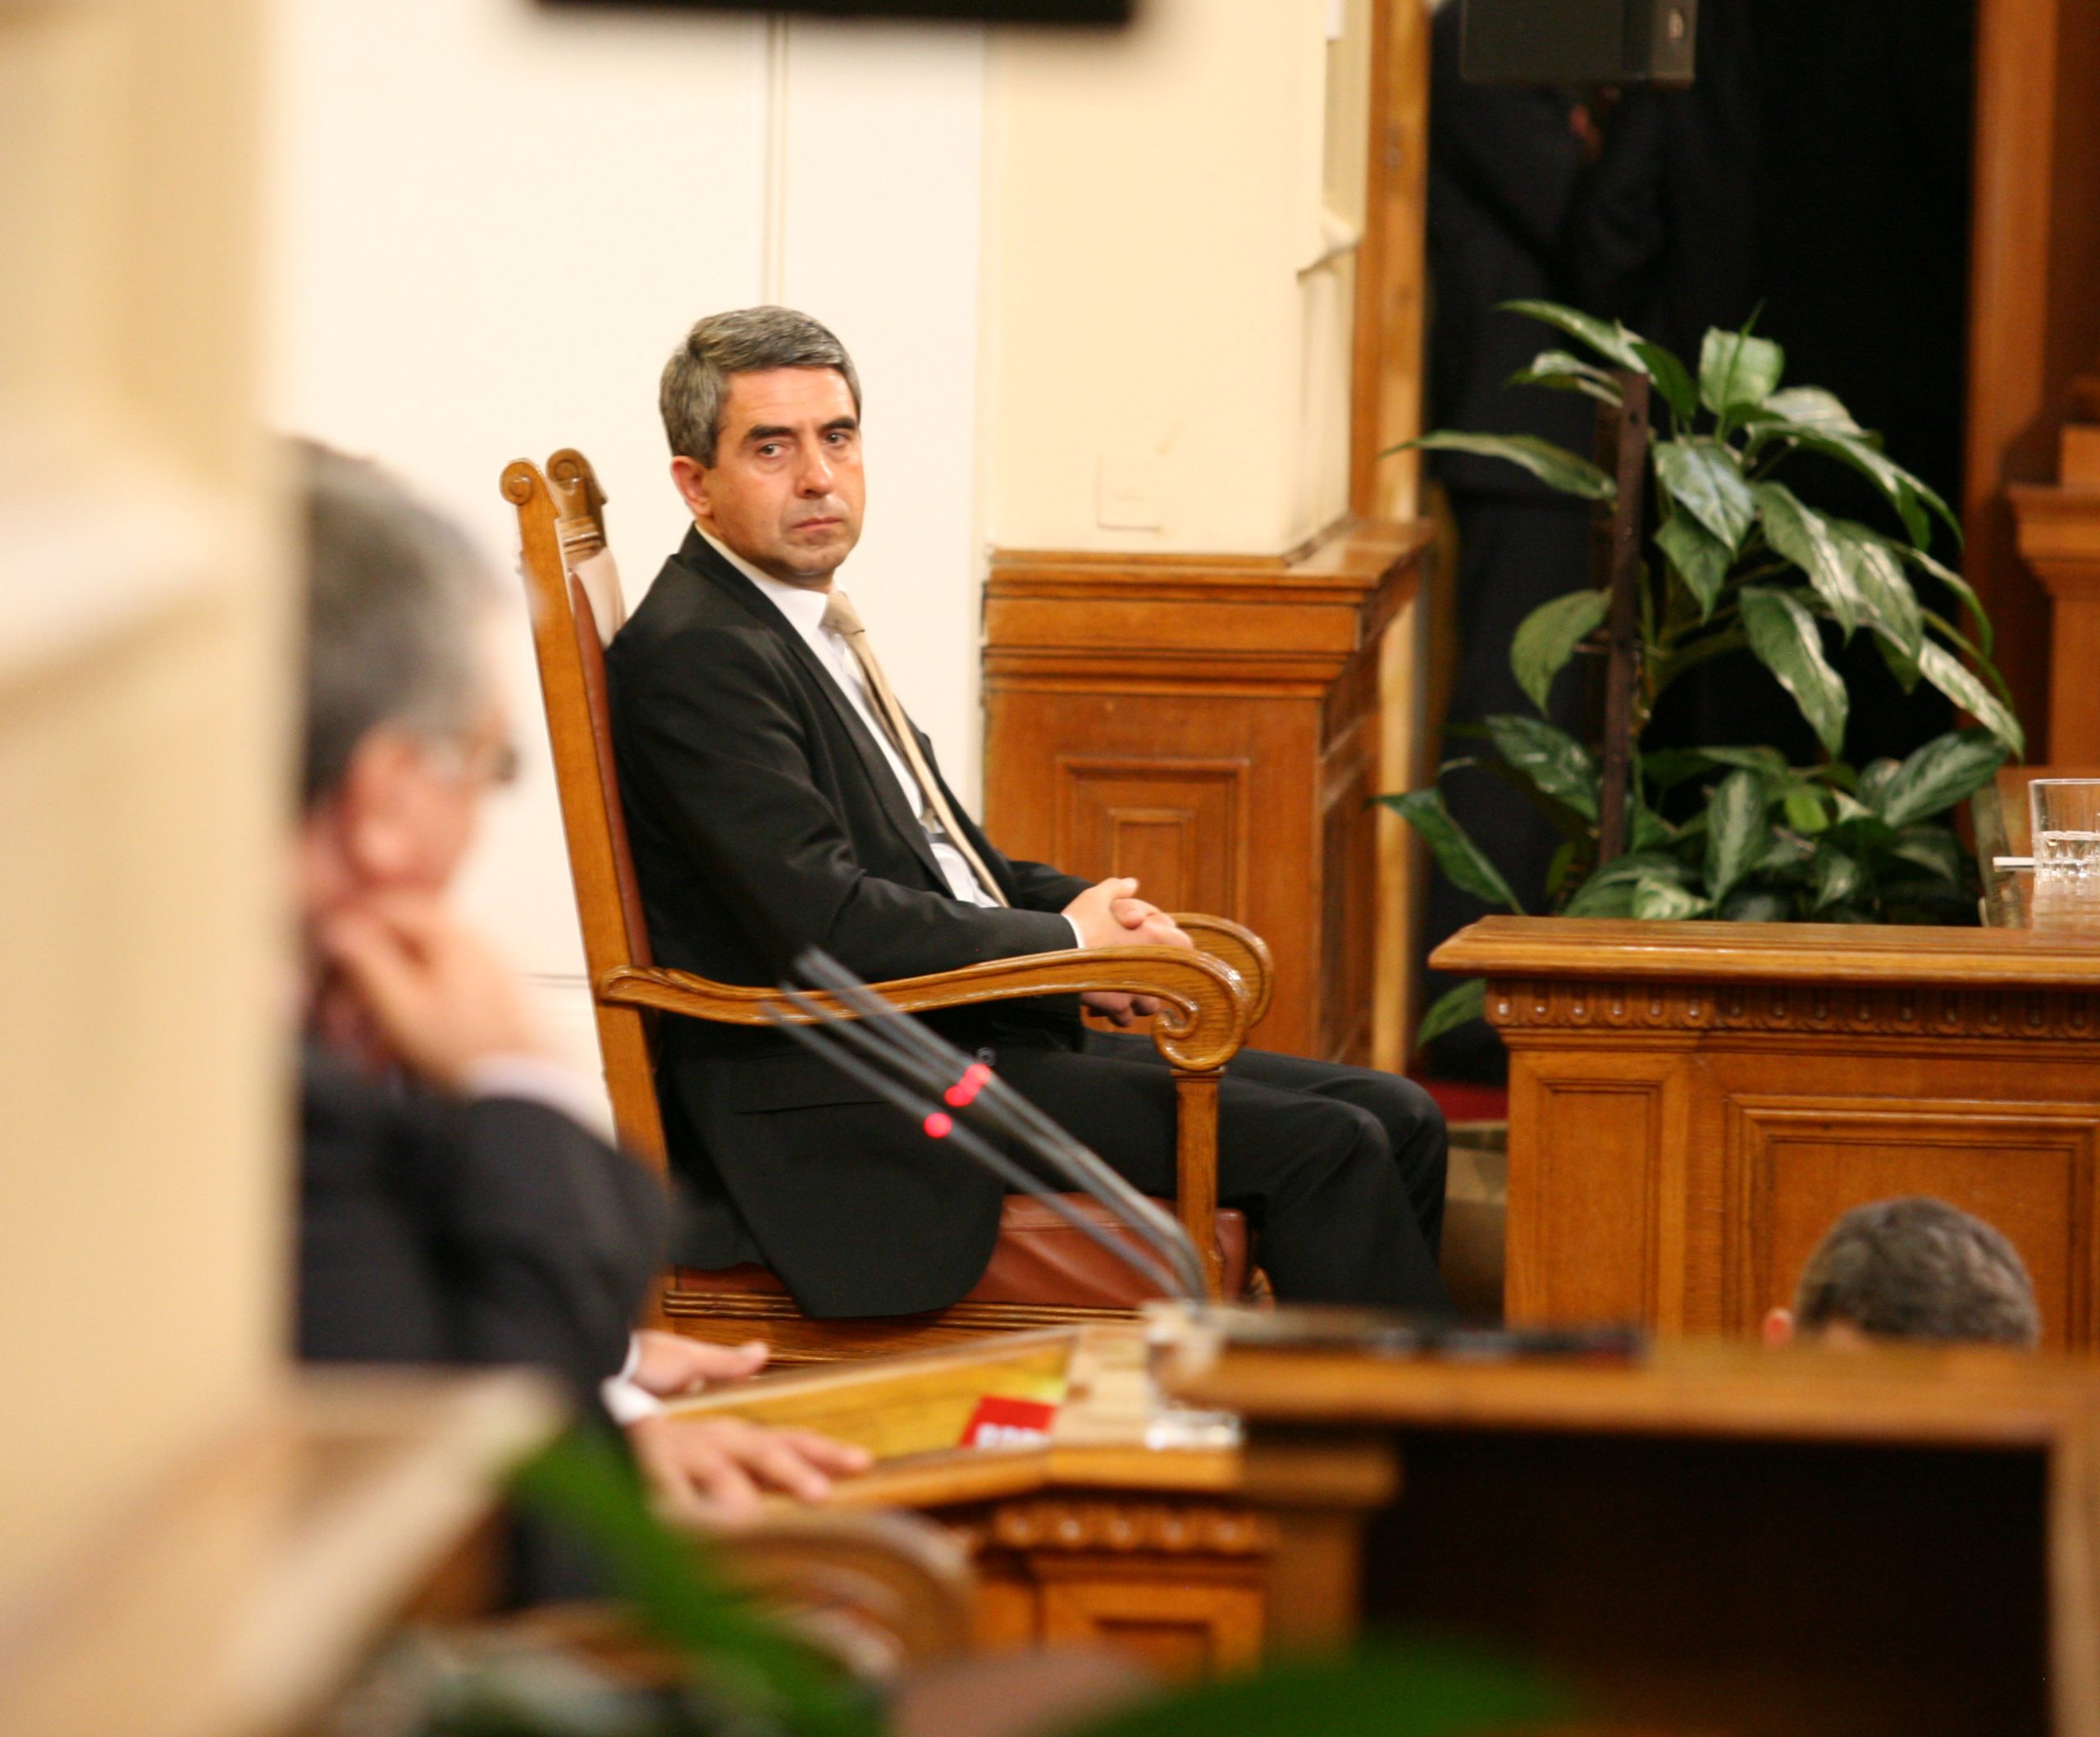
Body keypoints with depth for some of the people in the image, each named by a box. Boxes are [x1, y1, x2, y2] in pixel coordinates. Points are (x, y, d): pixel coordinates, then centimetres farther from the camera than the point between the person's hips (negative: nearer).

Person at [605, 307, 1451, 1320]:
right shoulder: (694, 655, -14)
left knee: (1394, 1122, 3)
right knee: (1321, 1148, -18)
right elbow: (822, 921, -22)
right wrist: (1067, 940, -10)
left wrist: (1094, 911, 4)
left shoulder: (814, 627, 17)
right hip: (837, 1116, -10)